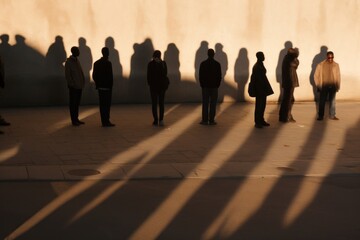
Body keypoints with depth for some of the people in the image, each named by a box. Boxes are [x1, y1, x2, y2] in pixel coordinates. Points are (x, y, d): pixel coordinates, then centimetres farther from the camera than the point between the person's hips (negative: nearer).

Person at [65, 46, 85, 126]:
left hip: (79, 86, 8)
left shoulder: (77, 61, 15)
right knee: (73, 103, -2)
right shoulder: (68, 62, -8)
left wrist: (82, 83, 9)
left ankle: (76, 119, 18)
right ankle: (73, 120, 1)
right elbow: (67, 75, -12)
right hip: (73, 87, -8)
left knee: (77, 103, 12)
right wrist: (72, 84, -16)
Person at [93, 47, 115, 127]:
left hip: (100, 87, 7)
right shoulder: (108, 63, -13)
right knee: (107, 104, -3)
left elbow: (94, 75, 10)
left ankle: (104, 121, 13)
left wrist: (97, 84, 16)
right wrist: (111, 85, -6)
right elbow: (110, 76, -15)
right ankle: (106, 121, -4)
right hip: (107, 87, -7)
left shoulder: (96, 63, 8)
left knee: (102, 104, 9)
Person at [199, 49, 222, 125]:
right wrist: (217, 85, 9)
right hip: (214, 87, 0)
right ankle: (211, 120, 1)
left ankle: (205, 120, 2)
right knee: (213, 104, 2)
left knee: (205, 104, 3)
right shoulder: (217, 64, -4)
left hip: (205, 86, 0)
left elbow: (200, 76, -1)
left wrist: (202, 85, 9)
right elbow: (219, 76, -1)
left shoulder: (203, 64, -4)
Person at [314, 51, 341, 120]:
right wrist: (318, 85, -2)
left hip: (333, 87, 2)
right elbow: (316, 75, -1)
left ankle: (332, 115, 19)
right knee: (322, 102, 4)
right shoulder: (321, 65, -8)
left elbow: (338, 76, 5)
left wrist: (337, 86, 2)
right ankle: (320, 116, 14)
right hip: (324, 87, -2)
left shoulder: (336, 65, -1)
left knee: (332, 101, 10)